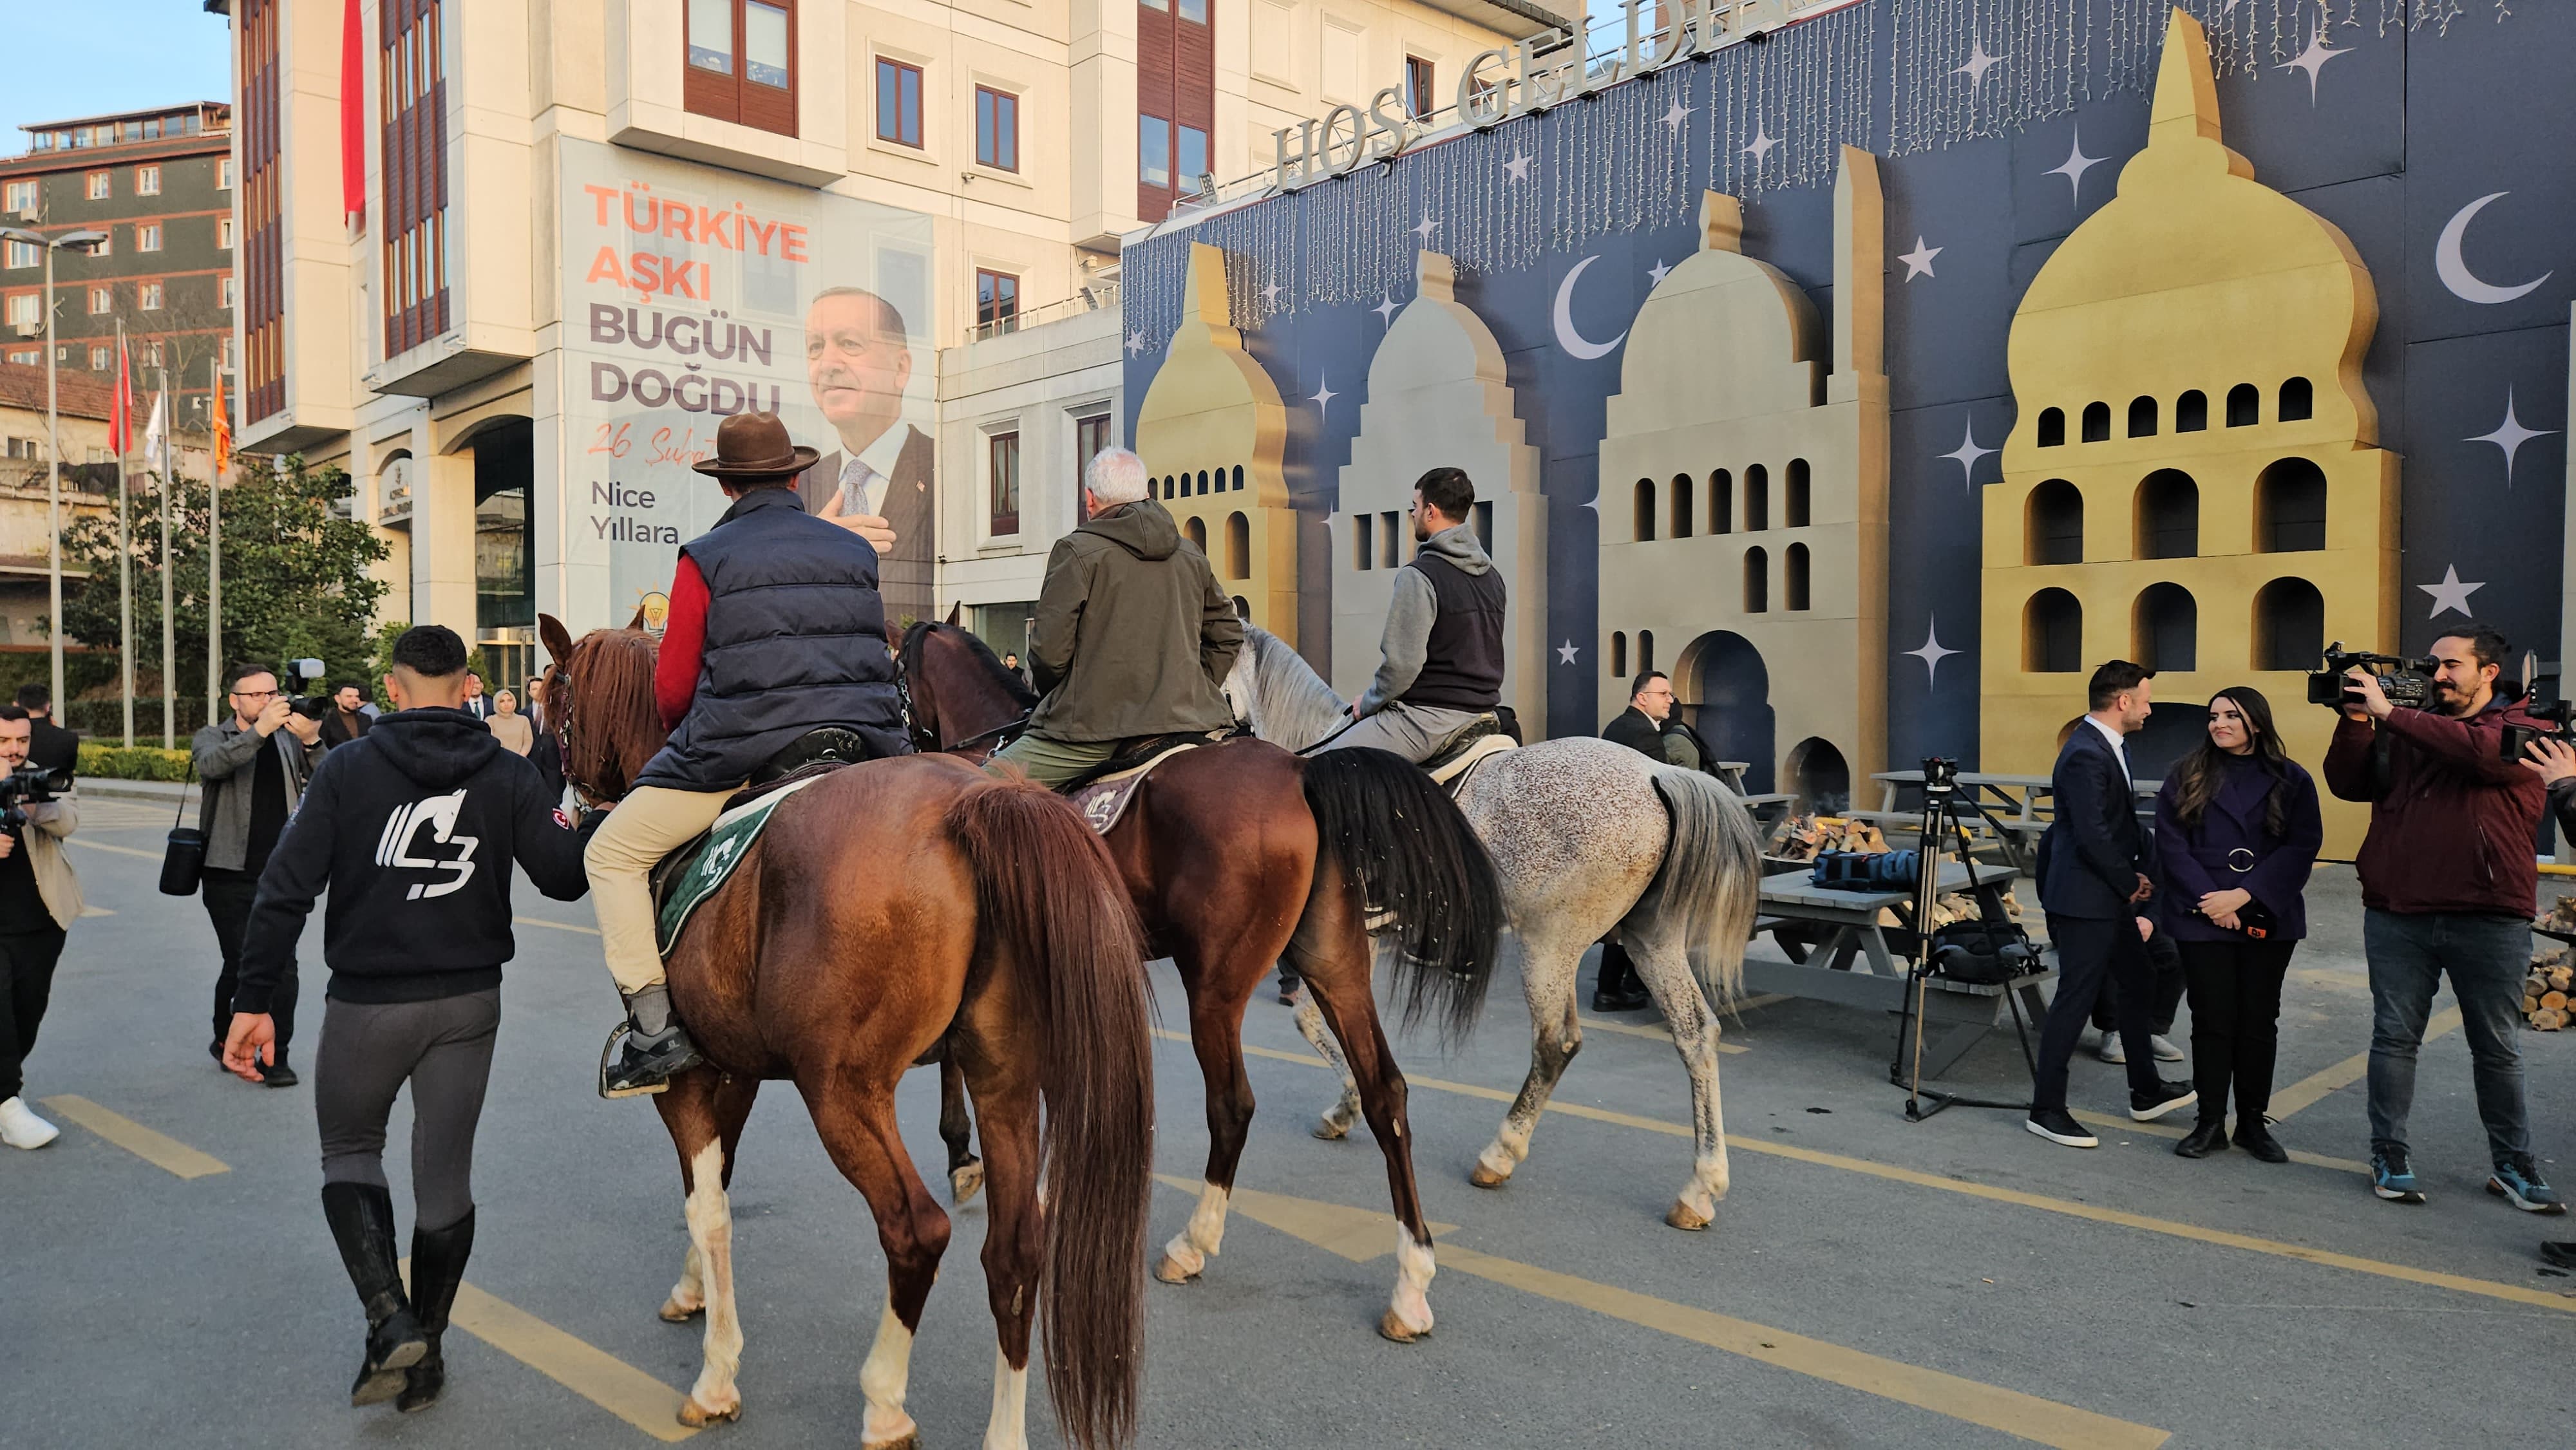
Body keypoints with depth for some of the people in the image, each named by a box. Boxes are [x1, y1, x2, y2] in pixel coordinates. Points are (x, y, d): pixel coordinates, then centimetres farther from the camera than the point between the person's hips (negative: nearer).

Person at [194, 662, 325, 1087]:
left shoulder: (289, 739, 9)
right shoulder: (212, 738, 4)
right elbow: (210, 765, -21)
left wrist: (312, 743, -24)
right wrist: (259, 730, -33)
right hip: (231, 876, -2)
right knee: (241, 965, -3)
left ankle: (276, 1056, 6)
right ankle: (226, 1040, 23)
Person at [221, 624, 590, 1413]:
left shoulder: (346, 769, -7)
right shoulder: (508, 776, -4)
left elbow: (285, 890, -11)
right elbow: (566, 877, -6)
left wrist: (254, 1001, -6)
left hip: (367, 1005, -2)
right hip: (468, 1002, 2)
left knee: (349, 1153, 19)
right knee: (445, 1173, 13)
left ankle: (391, 1323, 1)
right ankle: (425, 1355, 23)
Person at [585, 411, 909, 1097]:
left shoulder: (706, 558, 1)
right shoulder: (856, 551, 15)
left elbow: (672, 688, 2)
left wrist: (693, 743, 22)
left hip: (742, 753, -4)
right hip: (868, 745, 4)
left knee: (613, 854, 14)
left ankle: (654, 1025, 3)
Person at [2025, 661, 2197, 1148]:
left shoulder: (2112, 747, 11)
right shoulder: (2085, 755, -21)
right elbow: (2094, 837, -25)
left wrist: (2143, 872, 3)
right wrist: (2132, 884, -11)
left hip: (2114, 898, 11)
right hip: (2085, 898, -11)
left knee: (2137, 988, 21)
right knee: (2075, 999, -4)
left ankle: (2146, 1092, 37)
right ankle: (2046, 1109, 5)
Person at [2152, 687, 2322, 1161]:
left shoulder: (2291, 781, 3)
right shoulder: (2186, 777, 3)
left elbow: (2302, 847, -5)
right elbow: (2172, 844, -2)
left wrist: (2244, 895, -15)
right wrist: (2208, 899, -13)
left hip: (2268, 919, 1)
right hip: (2202, 918, -1)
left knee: (2259, 1021, 8)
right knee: (2212, 1020, 2)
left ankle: (2253, 1122, 19)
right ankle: (2210, 1122, 12)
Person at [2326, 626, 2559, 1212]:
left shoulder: (2522, 730, 0)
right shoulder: (2408, 728, 10)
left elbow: (2479, 751, -22)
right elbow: (2348, 784, 5)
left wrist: (2389, 713, -20)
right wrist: (2356, 721, -8)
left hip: (2490, 921, -2)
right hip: (2398, 916, 2)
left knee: (2498, 1049, 10)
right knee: (2395, 1038, 6)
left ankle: (2512, 1165, 23)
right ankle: (2390, 1157, 16)